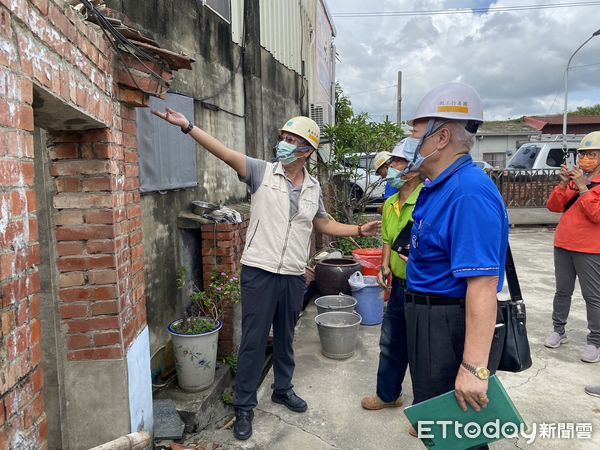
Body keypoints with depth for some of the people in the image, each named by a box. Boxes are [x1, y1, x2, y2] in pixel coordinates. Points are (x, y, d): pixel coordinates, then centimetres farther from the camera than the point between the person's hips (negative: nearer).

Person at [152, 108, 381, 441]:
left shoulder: (314, 188, 7)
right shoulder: (262, 172, -5)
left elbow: (323, 224, 19)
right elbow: (225, 154, -15)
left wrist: (360, 230, 11)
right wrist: (187, 126, -25)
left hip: (294, 276, 4)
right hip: (259, 272, -3)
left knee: (285, 338, 19)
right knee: (253, 340, 4)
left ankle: (283, 389, 41)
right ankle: (244, 406, 21)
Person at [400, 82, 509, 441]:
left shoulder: (469, 192, -26)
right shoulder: (440, 188, 8)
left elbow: (483, 284, -31)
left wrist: (474, 367, -32)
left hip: (450, 326, -10)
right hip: (430, 317, 10)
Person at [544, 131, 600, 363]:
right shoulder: (574, 178, 12)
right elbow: (553, 206, 5)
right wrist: (564, 183, -9)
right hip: (563, 244, 6)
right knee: (562, 291, 13)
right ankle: (559, 330, 24)